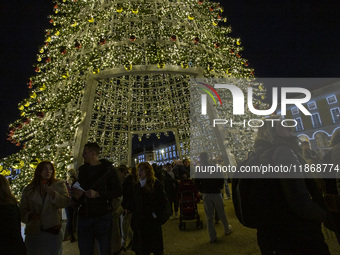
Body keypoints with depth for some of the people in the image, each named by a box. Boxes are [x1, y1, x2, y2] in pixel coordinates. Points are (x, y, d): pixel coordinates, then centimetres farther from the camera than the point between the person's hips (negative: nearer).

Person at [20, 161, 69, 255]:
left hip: (53, 231, -1)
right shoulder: (28, 189, 6)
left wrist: (53, 194, -26)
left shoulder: (59, 184, 2)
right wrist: (31, 216, -14)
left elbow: (65, 202, -10)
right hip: (33, 232, 2)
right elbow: (22, 210, 6)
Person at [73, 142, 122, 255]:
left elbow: (118, 191, -9)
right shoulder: (82, 169, 13)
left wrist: (98, 194, -21)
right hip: (84, 215, 5)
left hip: (102, 216, -4)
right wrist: (76, 194, 2)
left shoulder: (107, 169, -3)